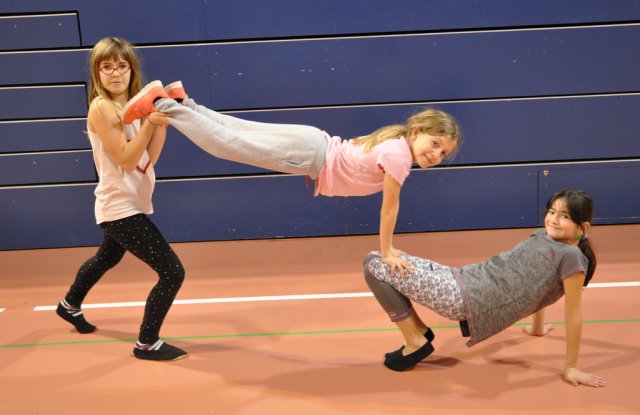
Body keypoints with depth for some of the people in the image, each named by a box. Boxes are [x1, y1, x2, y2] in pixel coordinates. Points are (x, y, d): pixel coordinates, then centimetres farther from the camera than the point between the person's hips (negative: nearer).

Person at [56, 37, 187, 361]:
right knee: (172, 272, -12)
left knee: (107, 259, 33)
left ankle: (70, 305, 59)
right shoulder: (101, 108, -17)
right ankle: (147, 344, 5)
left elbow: (149, 158, -3)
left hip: (131, 205, 9)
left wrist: (162, 121, -12)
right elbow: (126, 159, -22)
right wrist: (150, 122, -27)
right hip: (120, 208, -9)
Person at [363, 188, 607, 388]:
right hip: (465, 280, 9)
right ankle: (419, 331, 15)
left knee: (373, 266, -12)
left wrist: (571, 368, -4)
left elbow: (573, 316, -8)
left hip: (468, 299, -9)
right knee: (378, 259, 10)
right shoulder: (542, 235, 15)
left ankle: (416, 343, 0)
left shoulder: (572, 257, -11)